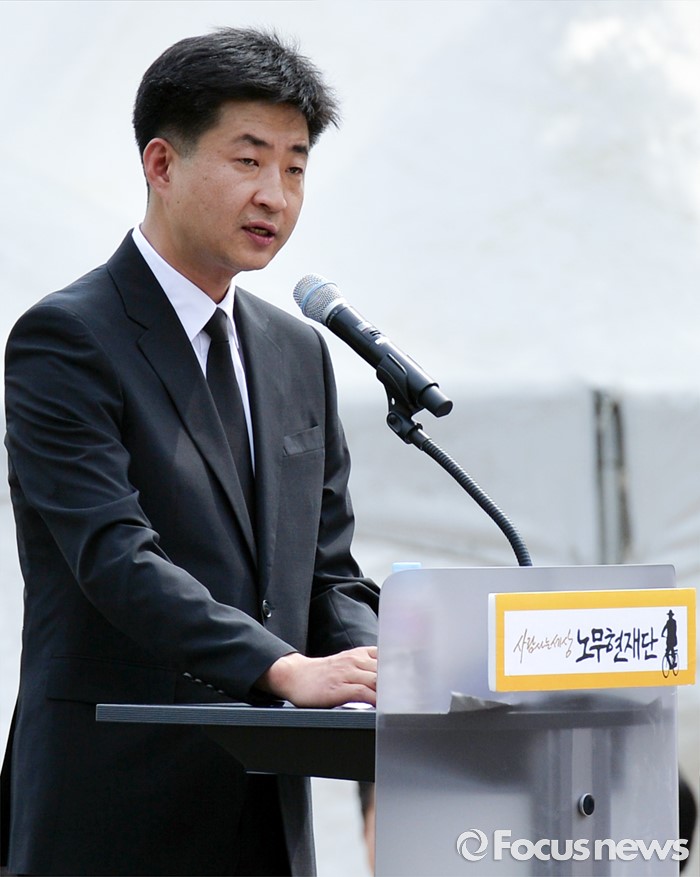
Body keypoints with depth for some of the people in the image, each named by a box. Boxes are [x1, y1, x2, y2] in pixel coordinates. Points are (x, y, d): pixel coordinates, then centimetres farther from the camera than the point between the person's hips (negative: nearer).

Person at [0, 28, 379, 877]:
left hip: (268, 808, 7)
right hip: (116, 806, -6)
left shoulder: (297, 353, 16)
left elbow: (327, 570, 16)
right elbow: (115, 556, -19)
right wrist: (287, 670, -29)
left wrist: (376, 670, -6)